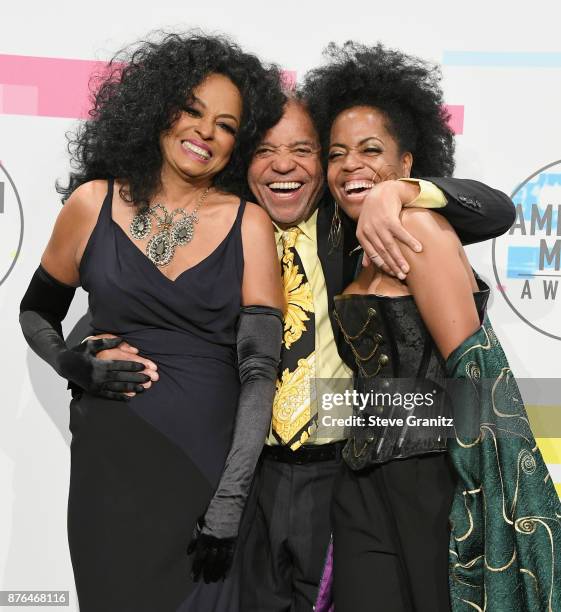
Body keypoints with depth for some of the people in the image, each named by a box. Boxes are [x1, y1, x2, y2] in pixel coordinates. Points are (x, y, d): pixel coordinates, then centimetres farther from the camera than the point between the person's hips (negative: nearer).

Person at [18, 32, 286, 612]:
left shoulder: (248, 224, -2)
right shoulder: (94, 203, 2)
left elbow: (260, 370, -7)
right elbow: (36, 312, 16)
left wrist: (230, 500, -13)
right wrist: (69, 363, -5)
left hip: (215, 460, 0)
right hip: (112, 460, 1)